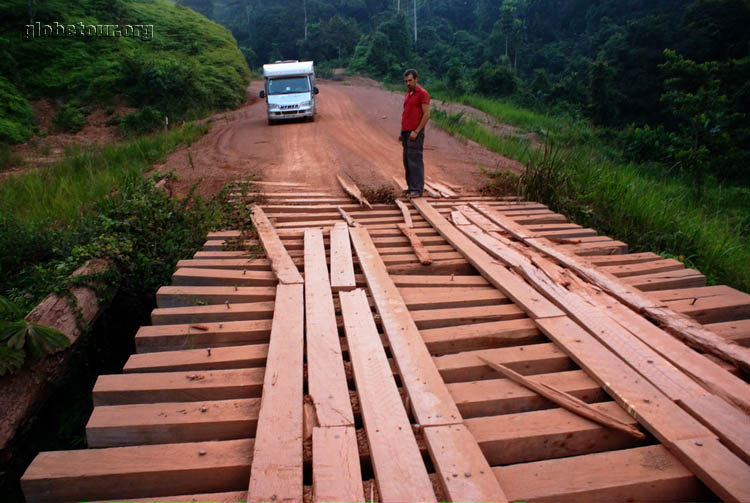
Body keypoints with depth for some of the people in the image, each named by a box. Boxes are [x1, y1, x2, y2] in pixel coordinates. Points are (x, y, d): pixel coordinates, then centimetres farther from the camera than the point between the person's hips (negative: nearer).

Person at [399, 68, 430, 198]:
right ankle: (412, 187, 16)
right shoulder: (408, 93, 17)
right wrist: (402, 132, 17)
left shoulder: (423, 93, -9)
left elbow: (426, 115, -15)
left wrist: (416, 131, -19)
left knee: (415, 160, -9)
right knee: (407, 160, 8)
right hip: (406, 133, 8)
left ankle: (417, 189, -5)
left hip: (415, 133, -8)